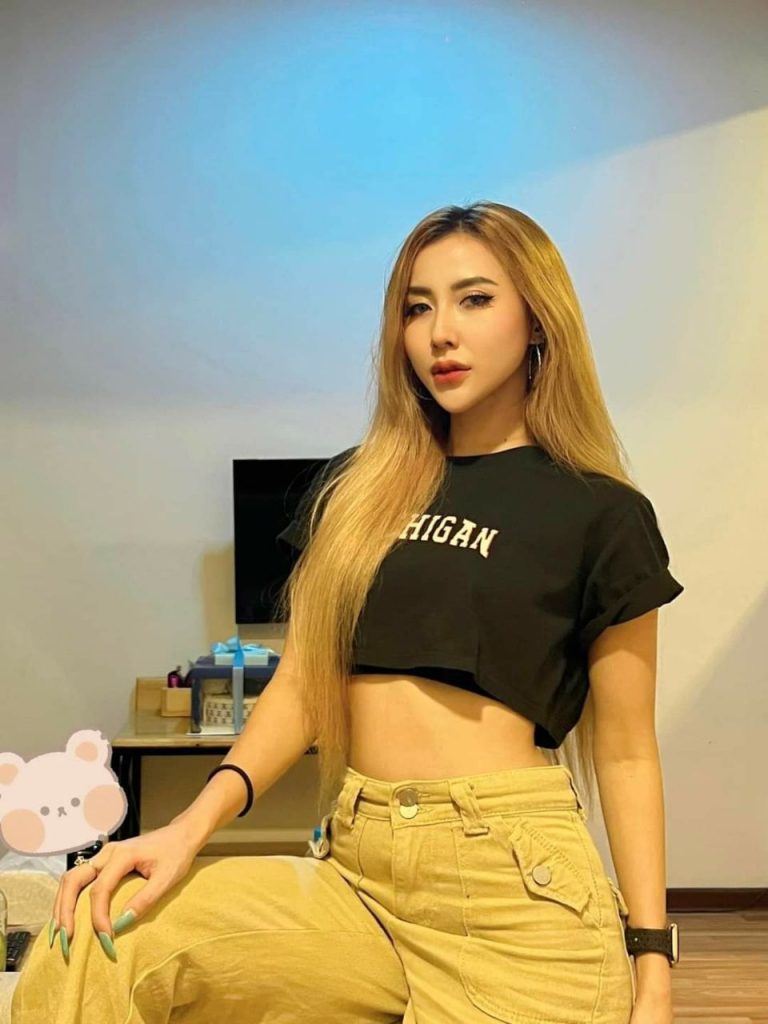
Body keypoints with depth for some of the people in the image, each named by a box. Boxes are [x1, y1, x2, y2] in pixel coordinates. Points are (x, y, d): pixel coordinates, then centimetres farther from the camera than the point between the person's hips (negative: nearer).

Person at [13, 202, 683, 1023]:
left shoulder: (602, 516, 1)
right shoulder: (354, 489, 11)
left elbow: (626, 751, 3)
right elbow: (303, 683, 9)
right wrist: (195, 822, -7)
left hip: (517, 887, -2)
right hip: (356, 869, 3)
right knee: (93, 941, -24)